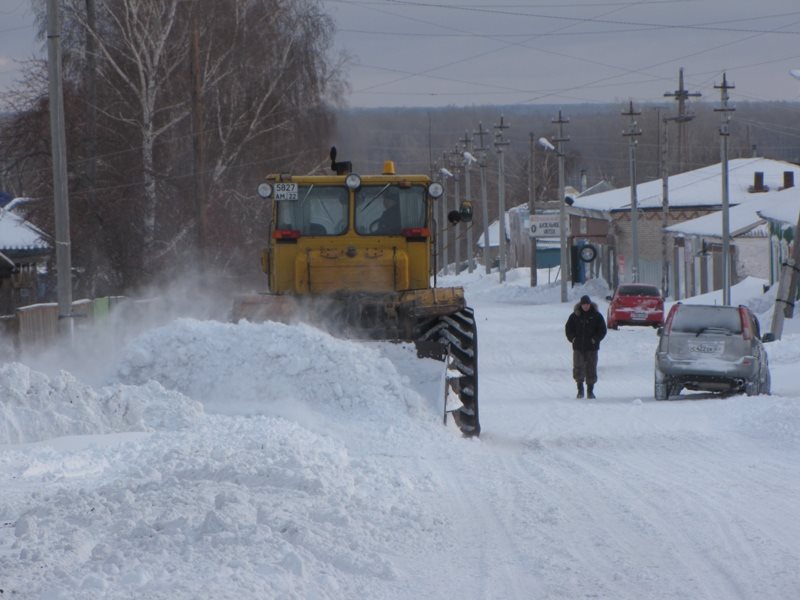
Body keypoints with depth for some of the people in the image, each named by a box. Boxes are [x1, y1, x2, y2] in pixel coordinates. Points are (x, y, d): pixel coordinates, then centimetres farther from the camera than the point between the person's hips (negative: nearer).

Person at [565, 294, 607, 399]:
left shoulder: (596, 315, 1)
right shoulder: (575, 315, 4)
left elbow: (602, 330, 4)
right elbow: (568, 328, 11)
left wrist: (595, 339, -8)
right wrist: (572, 338, -3)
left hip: (591, 347, -1)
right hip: (578, 347, 1)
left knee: (591, 368, 1)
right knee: (578, 367, -4)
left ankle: (590, 390, 9)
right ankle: (580, 389, 10)